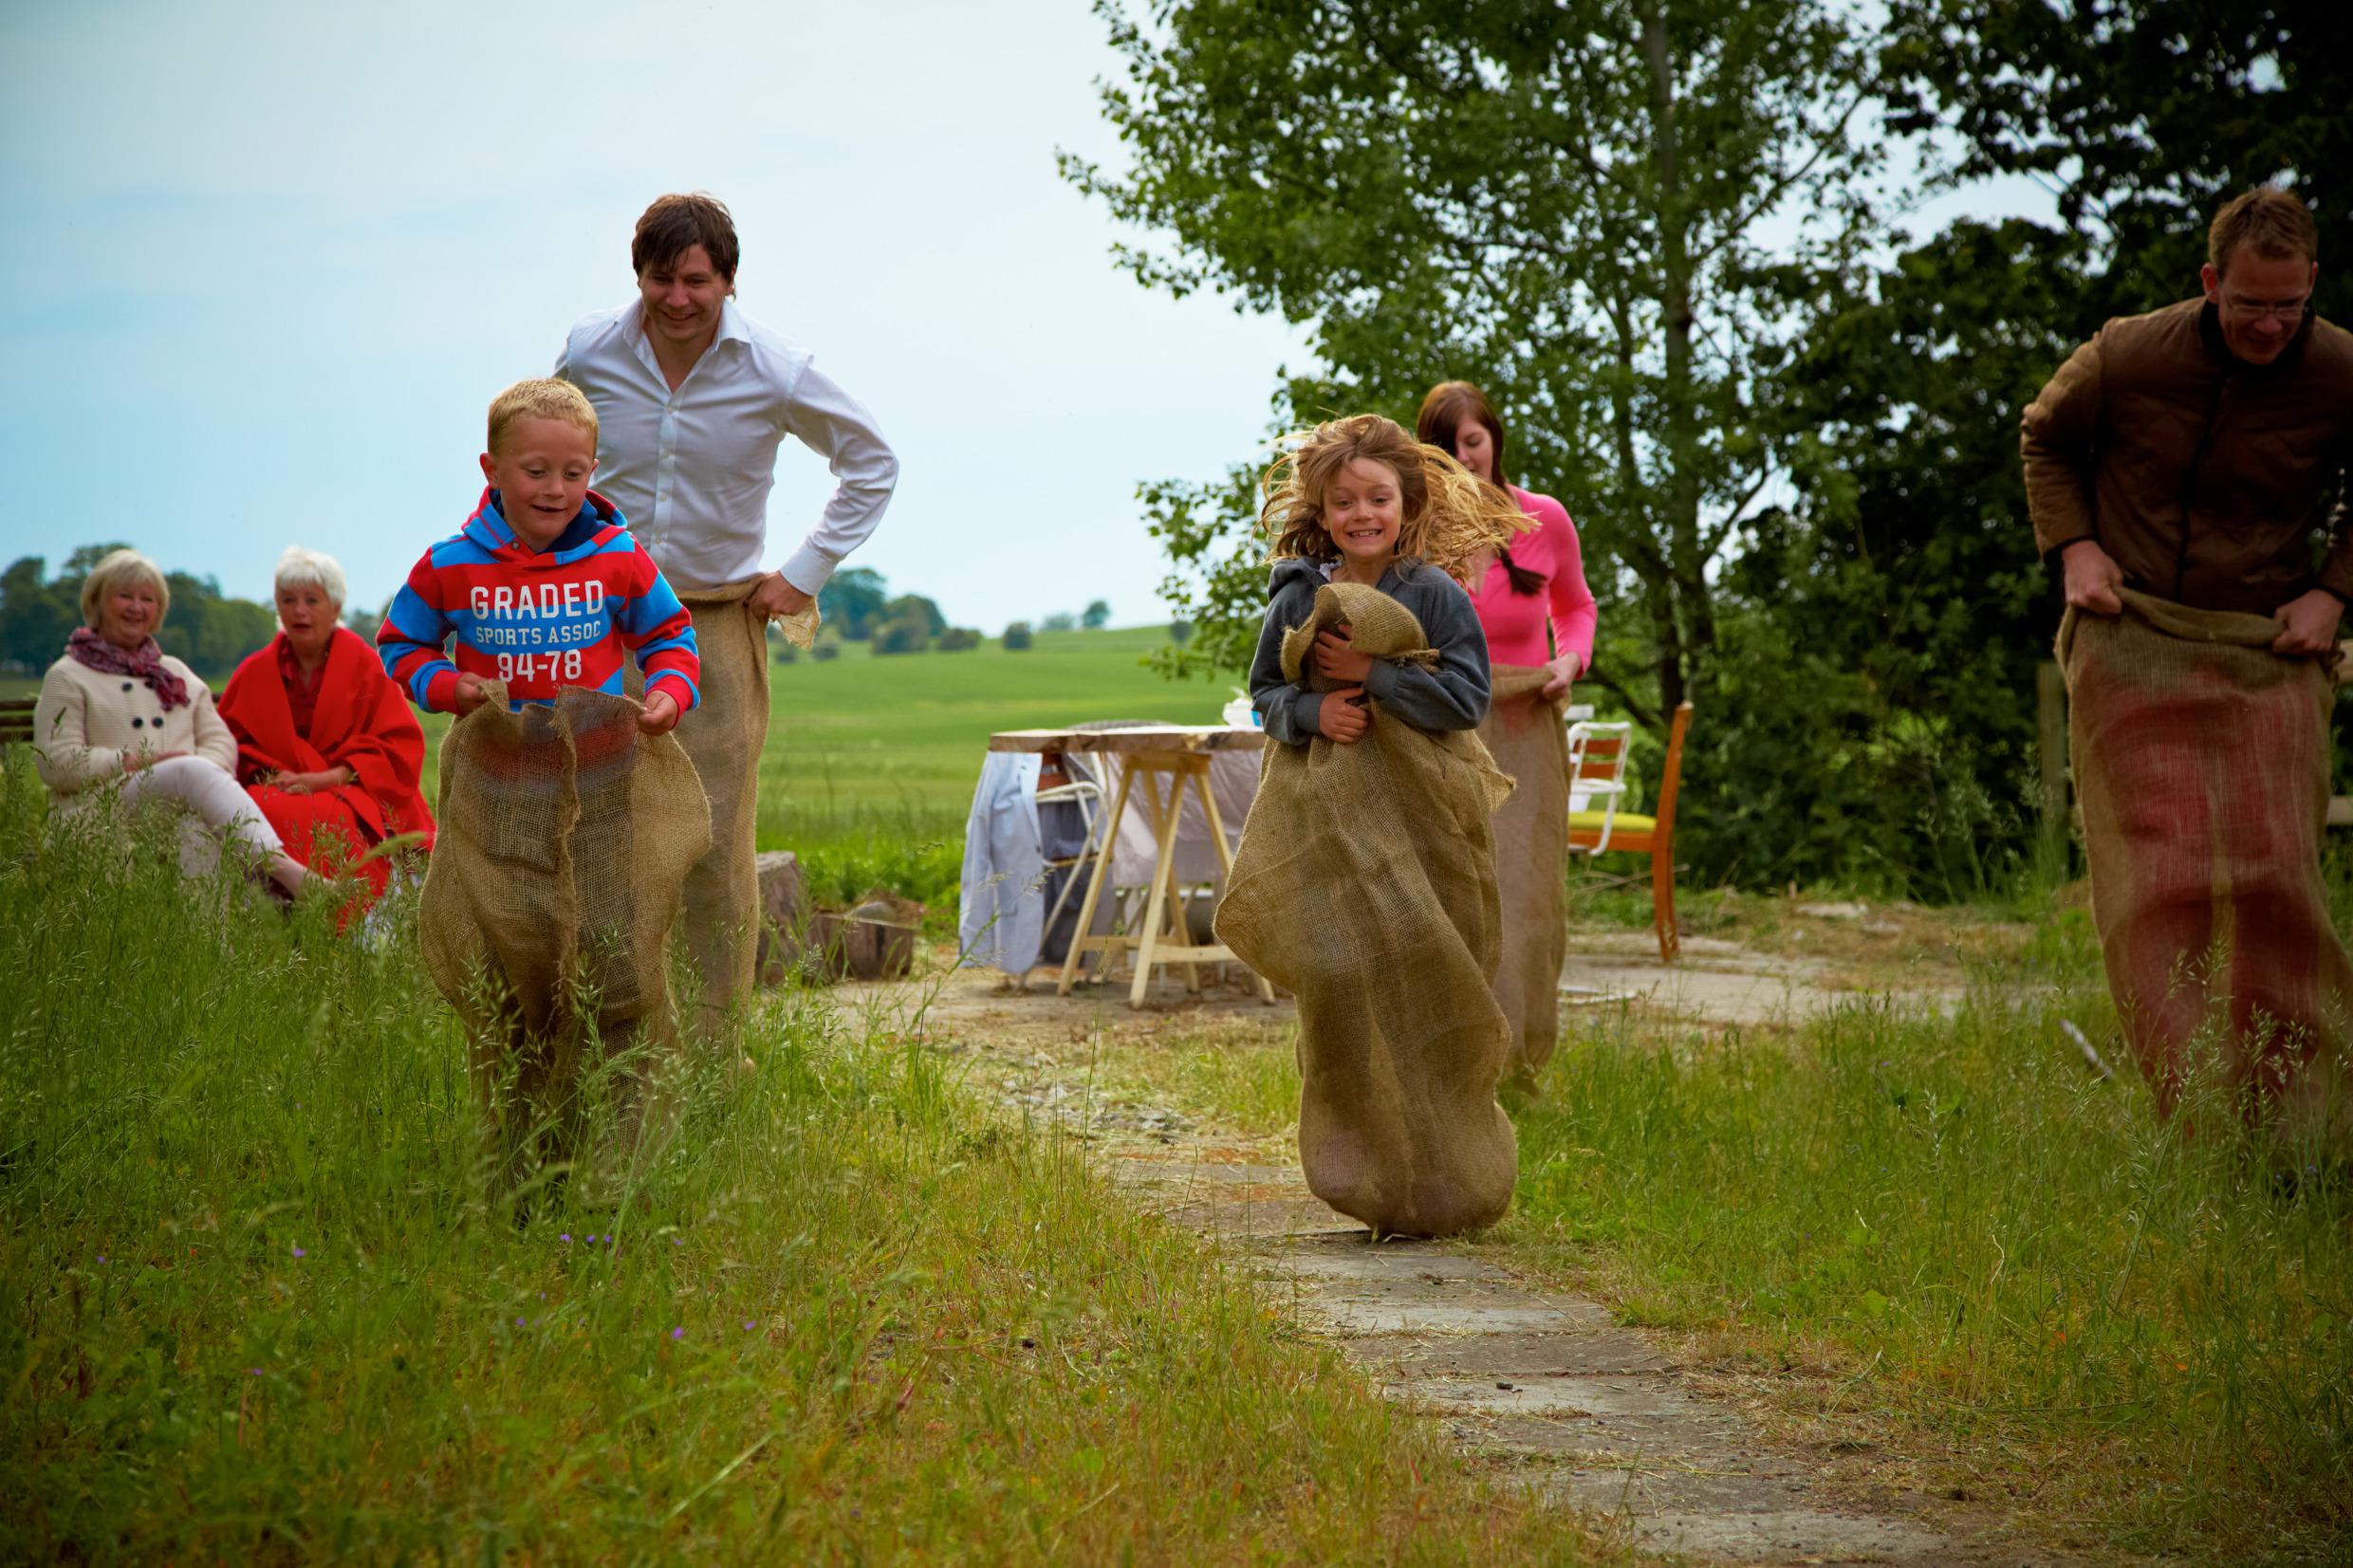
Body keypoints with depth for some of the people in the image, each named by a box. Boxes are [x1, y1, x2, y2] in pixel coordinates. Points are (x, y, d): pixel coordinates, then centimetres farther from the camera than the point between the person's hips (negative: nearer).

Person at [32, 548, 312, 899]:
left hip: (187, 807, 4)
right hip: (107, 806, -4)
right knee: (194, 771, -34)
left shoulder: (176, 673, 29)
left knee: (200, 821, -34)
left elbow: (220, 739, 18)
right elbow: (55, 763, 0)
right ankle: (279, 866, -53)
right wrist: (140, 761, -10)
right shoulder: (67, 678, 13)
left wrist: (208, 770, -7)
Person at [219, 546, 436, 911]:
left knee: (325, 824, -38)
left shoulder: (364, 665, 5)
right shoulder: (256, 671, 14)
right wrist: (267, 777, -10)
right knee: (263, 816, -34)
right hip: (279, 791, 2)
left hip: (348, 796, -2)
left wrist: (329, 778, -13)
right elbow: (232, 744, 12)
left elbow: (398, 747, 0)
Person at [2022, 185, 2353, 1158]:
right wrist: (2074, 547, -1)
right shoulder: (2128, 356, -7)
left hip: (2264, 649, 0)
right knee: (2154, 875, -7)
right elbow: (2046, 439, 13)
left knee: (2275, 876, -5)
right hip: (2134, 646, 0)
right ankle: (2190, 1110, -8)